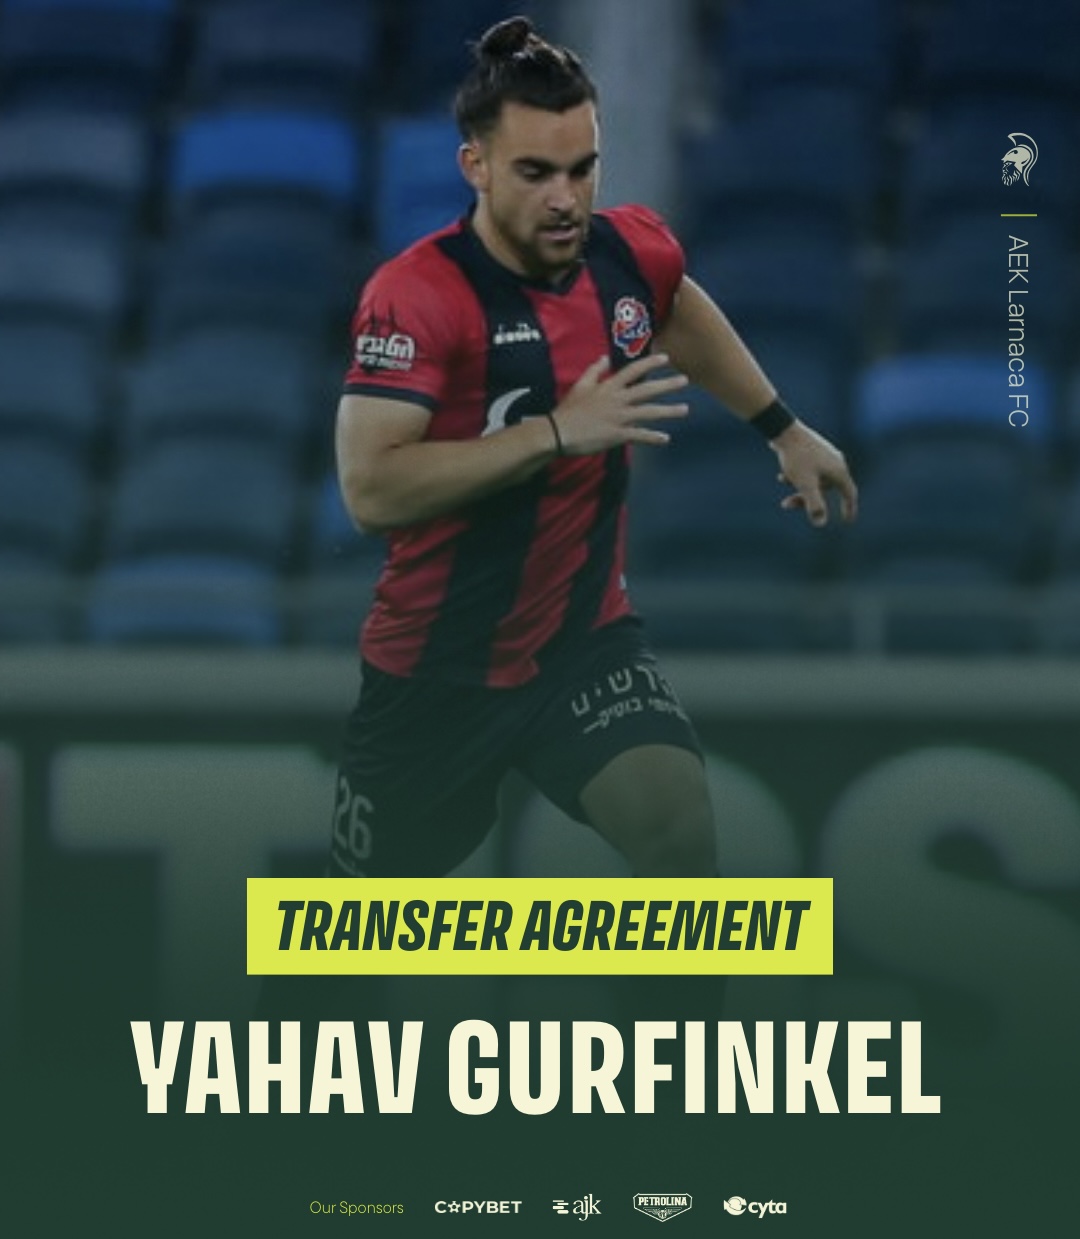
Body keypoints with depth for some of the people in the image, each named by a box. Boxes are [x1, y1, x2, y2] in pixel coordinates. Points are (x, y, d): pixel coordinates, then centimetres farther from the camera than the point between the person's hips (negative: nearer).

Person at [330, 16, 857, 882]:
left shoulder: (632, 251, -6)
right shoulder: (415, 295, -24)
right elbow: (370, 490, -34)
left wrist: (784, 430, 27)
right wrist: (558, 431, -35)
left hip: (586, 640, 3)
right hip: (437, 670, -3)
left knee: (678, 825, -25)